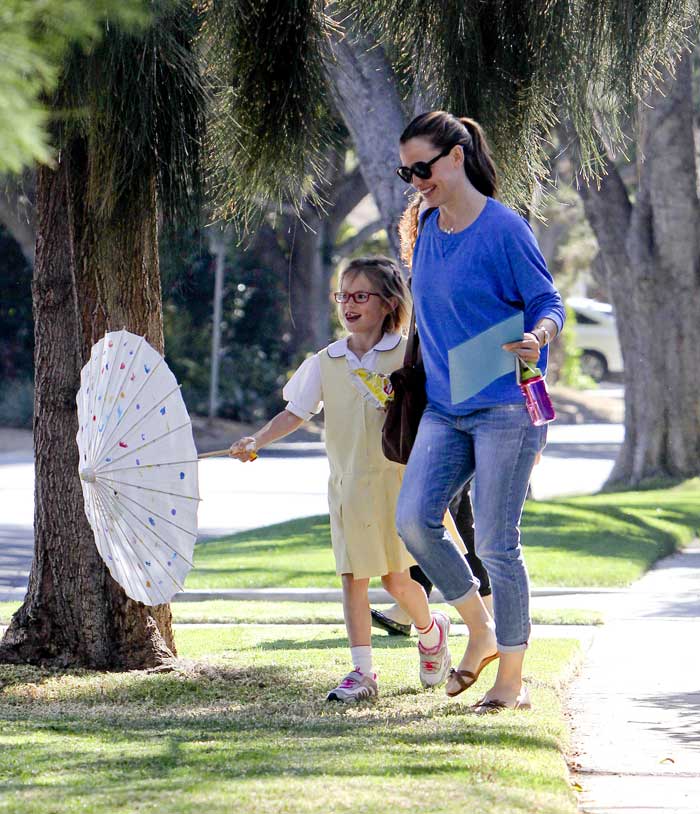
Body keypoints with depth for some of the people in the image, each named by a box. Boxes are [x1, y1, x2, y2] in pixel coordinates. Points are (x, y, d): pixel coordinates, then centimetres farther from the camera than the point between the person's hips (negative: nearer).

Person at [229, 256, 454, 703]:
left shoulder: (407, 353, -3)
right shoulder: (327, 362, 6)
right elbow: (297, 412, 7)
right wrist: (257, 441, -4)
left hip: (396, 479, -3)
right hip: (347, 484, 3)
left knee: (396, 578, 0)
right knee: (353, 576, 0)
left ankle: (431, 630, 31)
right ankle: (362, 671, 5)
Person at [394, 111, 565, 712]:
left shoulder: (504, 228, -10)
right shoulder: (427, 229, 10)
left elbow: (549, 304, -7)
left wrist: (538, 337, -28)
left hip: (505, 407, -6)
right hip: (444, 408, 6)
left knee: (496, 542, -4)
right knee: (413, 519, -10)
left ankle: (513, 680, 7)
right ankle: (481, 634, 10)